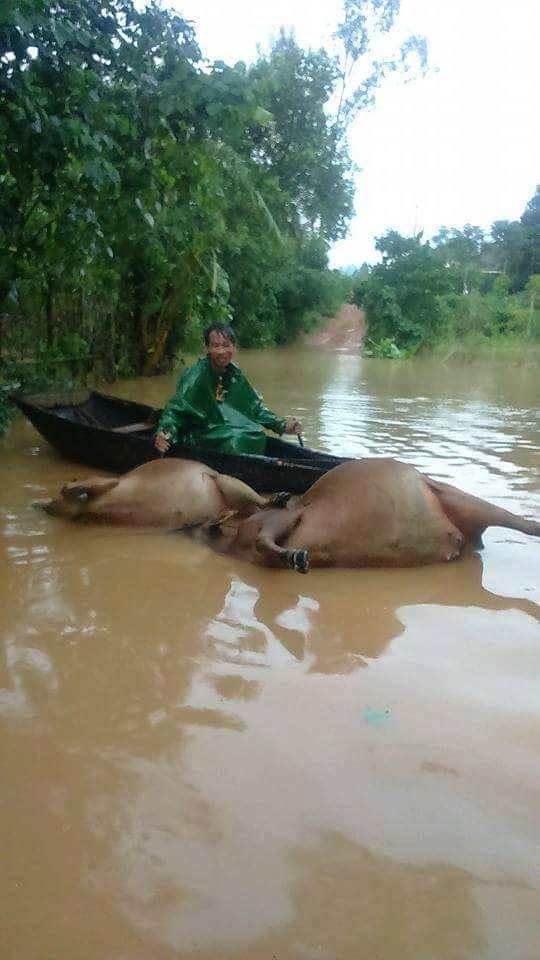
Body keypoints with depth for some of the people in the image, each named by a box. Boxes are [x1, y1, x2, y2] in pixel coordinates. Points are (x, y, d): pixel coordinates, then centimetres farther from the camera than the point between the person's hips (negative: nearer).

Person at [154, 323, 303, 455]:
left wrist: (282, 425, 5)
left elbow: (254, 405, 13)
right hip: (201, 442, -7)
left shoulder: (234, 374, 4)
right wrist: (164, 432, -41)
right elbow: (175, 410, -21)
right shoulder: (195, 376, -18)